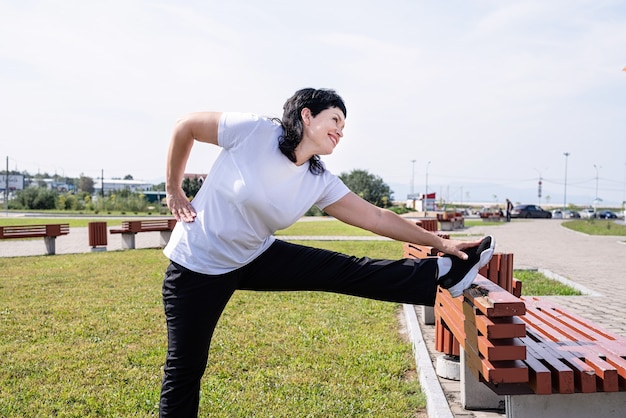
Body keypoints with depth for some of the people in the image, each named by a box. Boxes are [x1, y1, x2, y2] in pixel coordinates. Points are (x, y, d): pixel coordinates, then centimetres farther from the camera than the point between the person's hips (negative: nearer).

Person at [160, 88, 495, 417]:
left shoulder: (319, 182, -7)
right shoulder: (253, 131, -22)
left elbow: (376, 218, -4)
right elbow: (186, 126, -9)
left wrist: (440, 243, -2)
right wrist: (173, 190, -6)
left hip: (256, 257, 5)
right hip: (198, 264, -4)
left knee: (345, 271, -4)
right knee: (184, 371, 2)